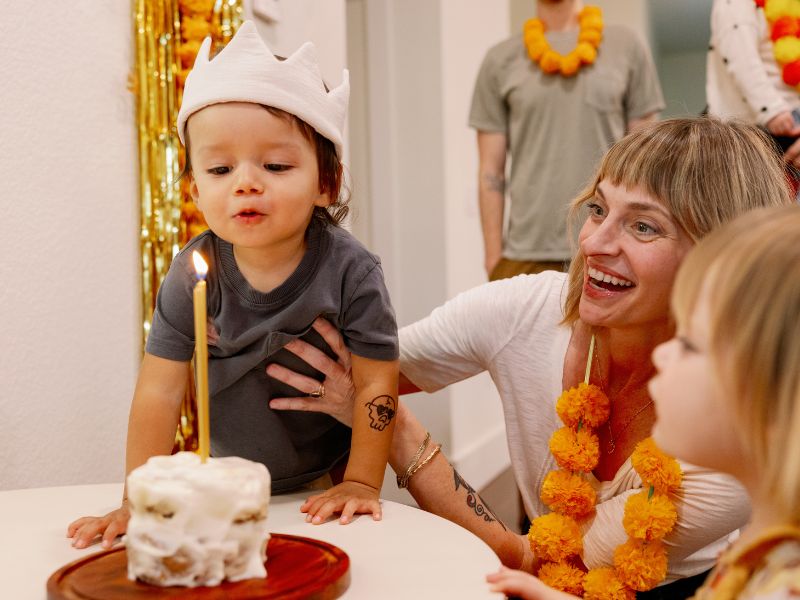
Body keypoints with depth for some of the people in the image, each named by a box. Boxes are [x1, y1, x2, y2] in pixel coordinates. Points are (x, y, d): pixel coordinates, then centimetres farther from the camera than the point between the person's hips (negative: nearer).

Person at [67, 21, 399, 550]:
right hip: (229, 482, 2)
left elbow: (376, 382, -16)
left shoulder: (349, 271, -22)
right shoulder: (193, 276, -17)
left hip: (327, 482, -2)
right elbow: (160, 390, -13)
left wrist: (362, 484, -15)